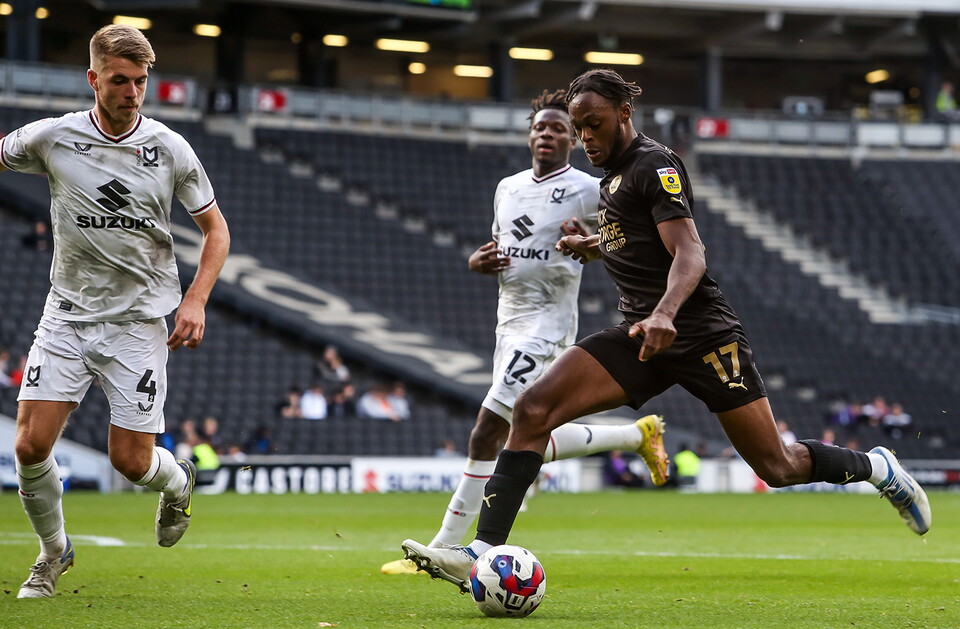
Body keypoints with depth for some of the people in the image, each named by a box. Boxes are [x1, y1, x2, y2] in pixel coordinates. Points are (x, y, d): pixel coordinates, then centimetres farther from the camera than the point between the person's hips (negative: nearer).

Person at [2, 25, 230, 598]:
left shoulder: (169, 149, -4)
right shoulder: (53, 137, -4)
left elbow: (216, 229, 5)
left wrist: (196, 301, -7)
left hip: (139, 320, -1)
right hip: (67, 314, 1)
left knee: (132, 461, -3)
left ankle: (178, 481, 35)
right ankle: (54, 551, 16)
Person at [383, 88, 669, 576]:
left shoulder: (587, 191, -6)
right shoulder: (507, 188, 16)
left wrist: (587, 240, -27)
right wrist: (478, 261, 4)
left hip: (546, 324, -9)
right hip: (509, 321, 9)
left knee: (487, 432, -15)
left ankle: (442, 549, -12)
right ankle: (637, 435, 29)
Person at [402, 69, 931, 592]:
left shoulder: (655, 164, -10)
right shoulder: (614, 175, 17)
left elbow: (689, 254, -22)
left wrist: (665, 314, -38)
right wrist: (594, 245, 36)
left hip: (700, 332, -8)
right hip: (641, 334, 8)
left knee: (779, 467, -4)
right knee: (533, 408, -15)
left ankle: (877, 468, 27)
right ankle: (482, 554, -22)